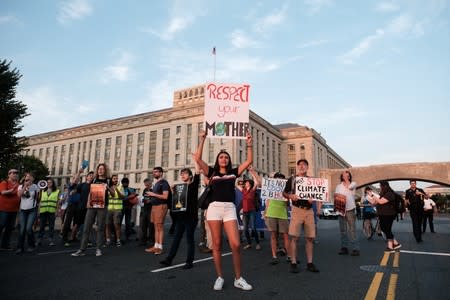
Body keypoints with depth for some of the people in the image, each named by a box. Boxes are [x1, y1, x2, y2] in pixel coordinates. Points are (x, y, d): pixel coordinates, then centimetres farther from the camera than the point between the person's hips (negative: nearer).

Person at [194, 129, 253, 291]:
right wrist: (202, 140, -3)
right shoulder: (212, 172, 9)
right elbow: (198, 158, -2)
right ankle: (220, 277, 18)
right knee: (217, 244, 5)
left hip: (230, 208, 1)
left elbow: (249, 160, 11)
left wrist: (249, 143, 7)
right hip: (214, 208, -1)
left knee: (236, 244, -6)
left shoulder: (233, 172, 14)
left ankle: (238, 279, 10)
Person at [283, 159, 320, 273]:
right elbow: (284, 193, 8)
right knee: (294, 237, -7)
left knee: (310, 237, 5)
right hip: (297, 209, -3)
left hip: (309, 210, 3)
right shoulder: (292, 179, 6)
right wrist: (291, 196, -12)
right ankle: (293, 263, 0)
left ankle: (309, 263, 15)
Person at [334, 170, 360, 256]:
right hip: (341, 209, 4)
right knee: (343, 230, 8)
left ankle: (355, 249, -5)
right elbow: (335, 195, 10)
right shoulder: (339, 186, 16)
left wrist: (346, 177, -6)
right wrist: (339, 195, -12)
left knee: (352, 230, -8)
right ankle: (344, 248, 15)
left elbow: (349, 186, -18)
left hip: (350, 209, -4)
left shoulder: (353, 184, 4)